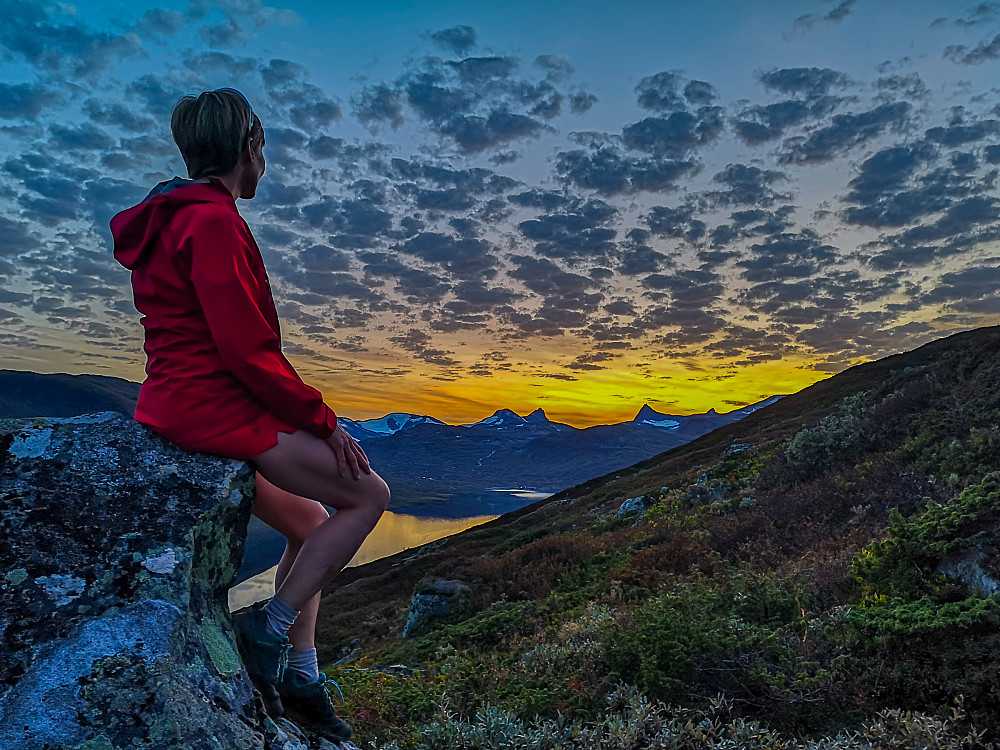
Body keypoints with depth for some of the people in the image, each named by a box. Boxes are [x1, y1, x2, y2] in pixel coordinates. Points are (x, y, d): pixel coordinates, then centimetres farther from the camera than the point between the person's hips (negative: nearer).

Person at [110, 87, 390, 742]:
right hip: (213, 409, -11)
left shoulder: (171, 221, 19)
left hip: (175, 404, 11)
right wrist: (322, 421, -10)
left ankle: (300, 676, 18)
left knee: (309, 521, 16)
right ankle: (267, 632, 0)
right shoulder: (212, 221, -14)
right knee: (368, 496, -5)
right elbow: (248, 351, -21)